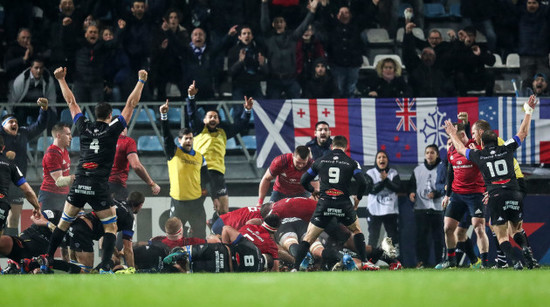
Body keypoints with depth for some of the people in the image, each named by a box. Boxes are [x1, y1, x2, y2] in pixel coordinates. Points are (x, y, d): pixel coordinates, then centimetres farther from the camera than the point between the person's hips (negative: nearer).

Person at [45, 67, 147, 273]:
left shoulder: (84, 127, 7)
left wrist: (61, 80, 27)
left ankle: (48, 259, 18)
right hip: (99, 187, -4)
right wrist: (141, 81, 7)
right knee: (111, 227, 3)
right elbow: (131, 105, 1)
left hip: (79, 185, 4)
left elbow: (71, 102, 18)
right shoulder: (112, 130, -2)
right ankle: (105, 267, -12)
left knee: (64, 223, 17)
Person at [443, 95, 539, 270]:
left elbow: (461, 148, 26)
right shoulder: (507, 149, 9)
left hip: (495, 197, -2)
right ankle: (525, 249, -9)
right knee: (516, 230, 19)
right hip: (514, 195, 2)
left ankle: (515, 262, -22)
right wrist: (529, 111, 30)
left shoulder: (479, 156, 8)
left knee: (502, 236, 0)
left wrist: (452, 134, 44)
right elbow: (523, 133, 21)